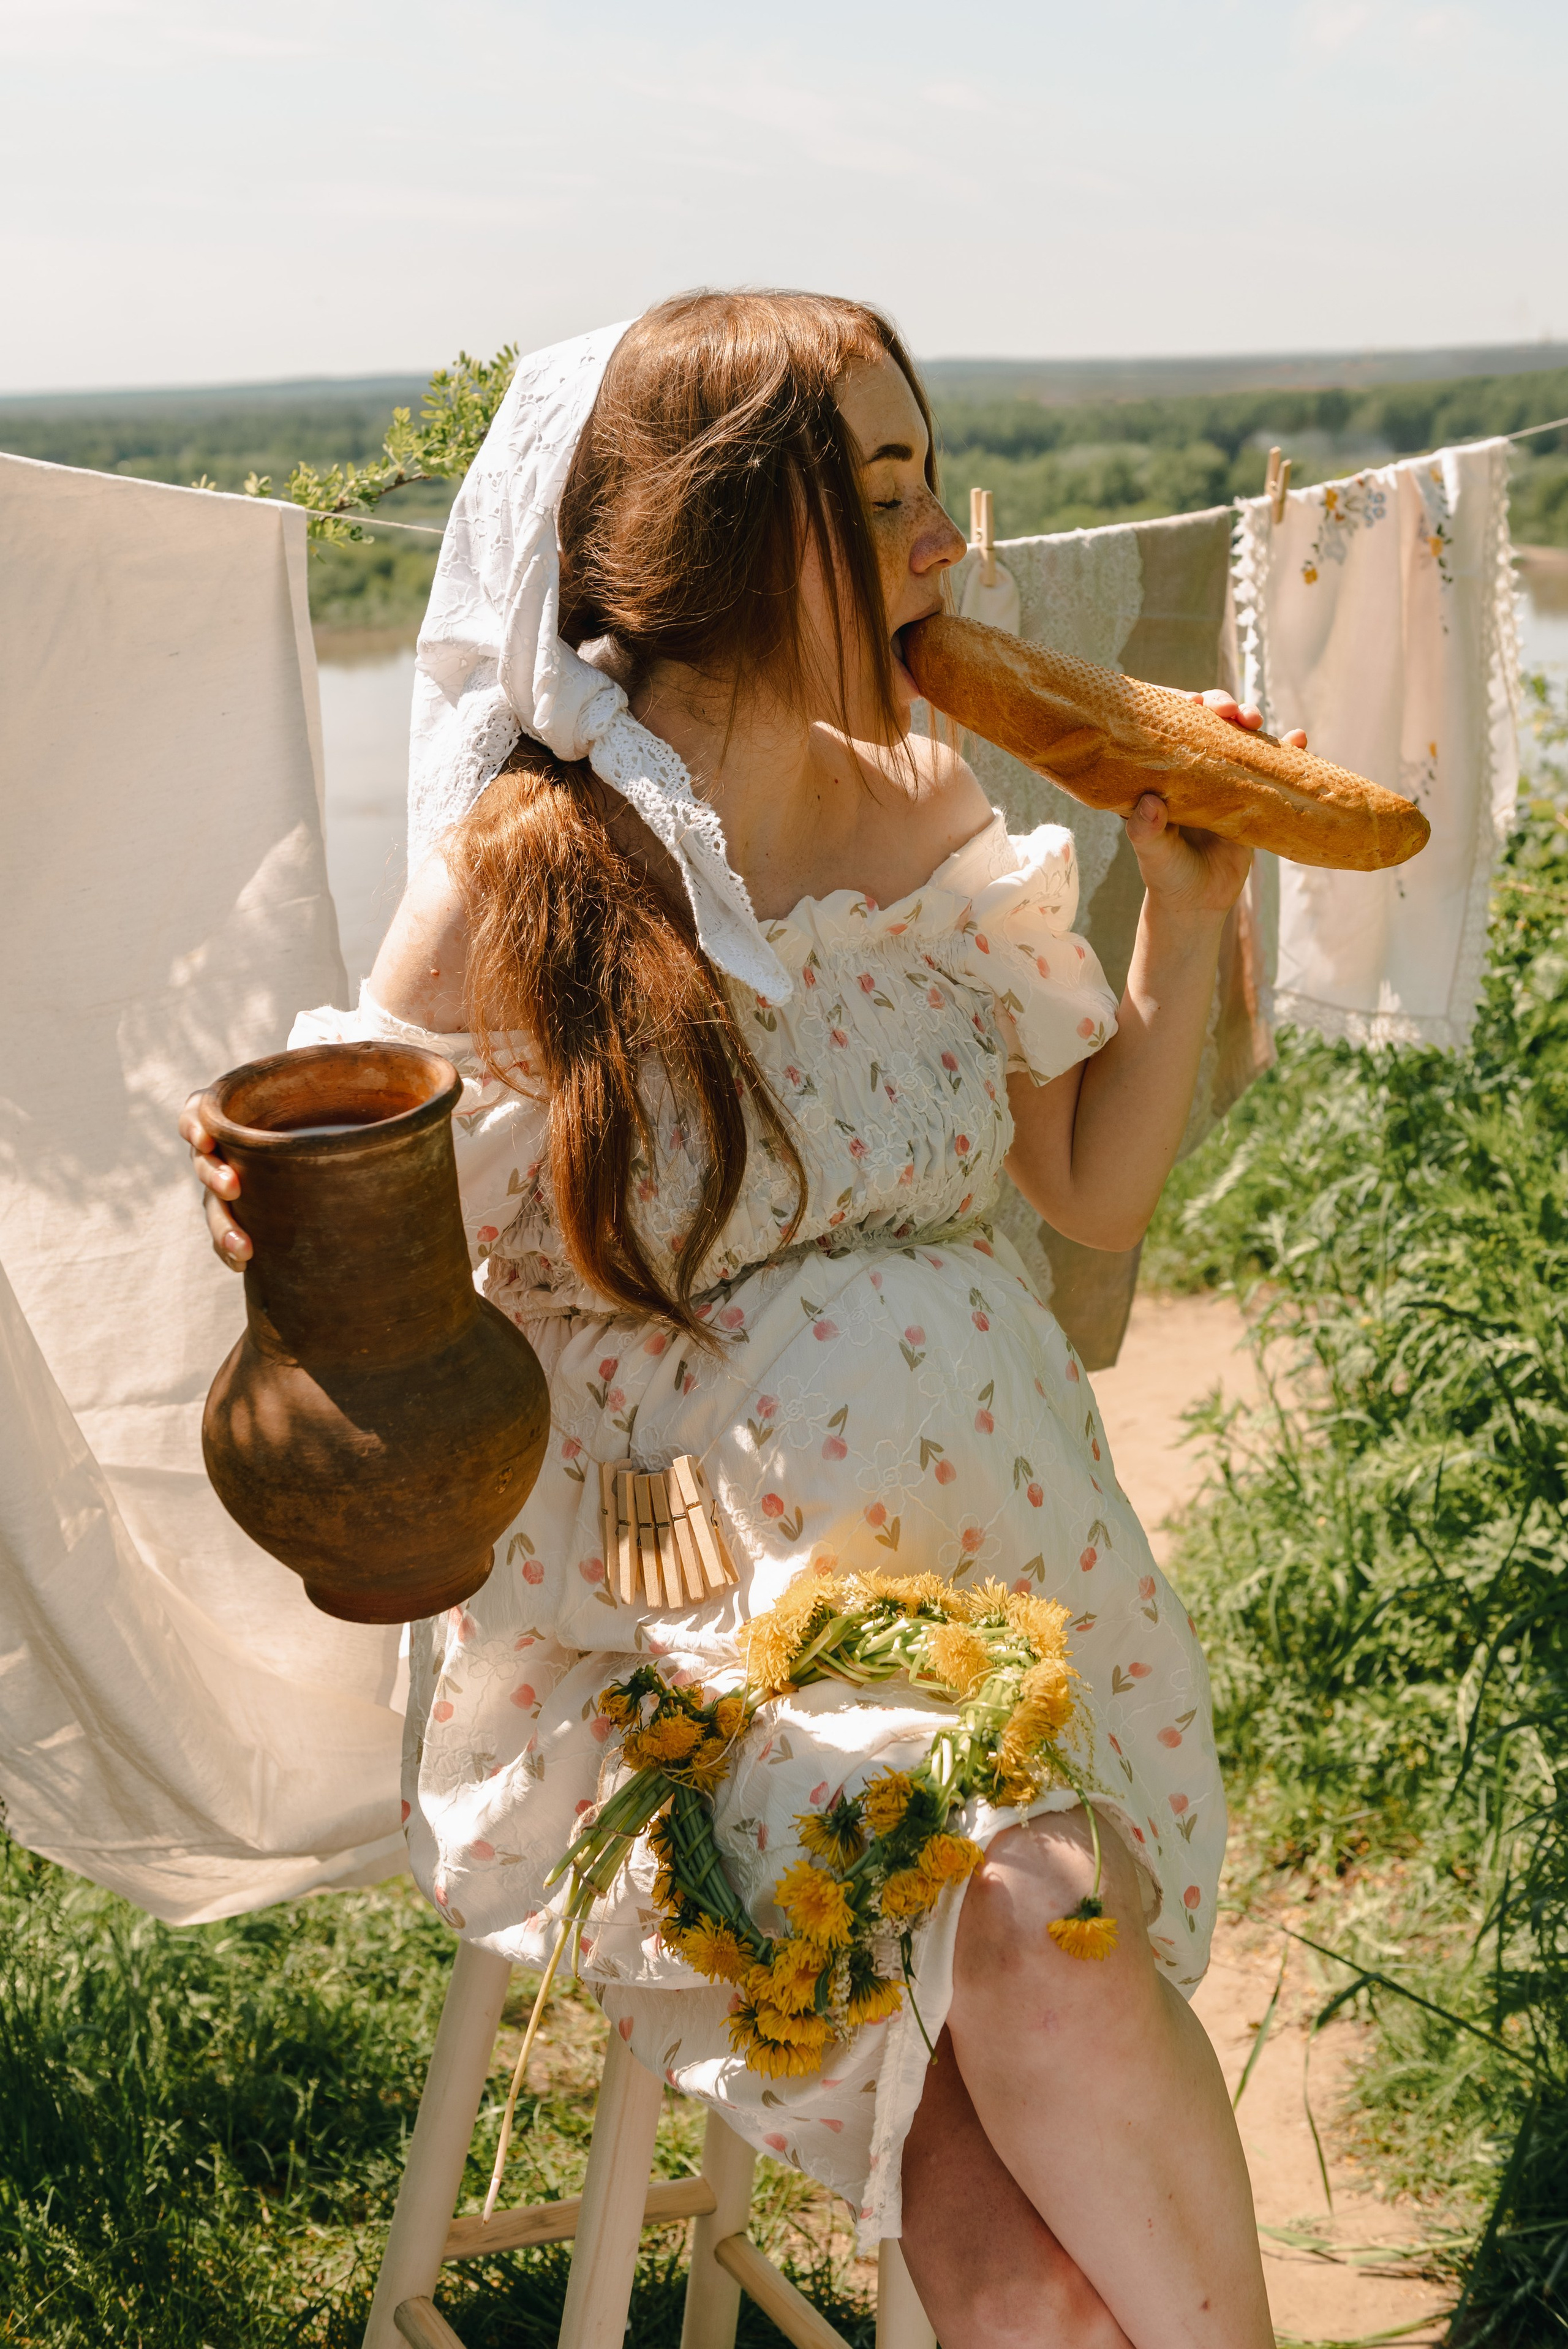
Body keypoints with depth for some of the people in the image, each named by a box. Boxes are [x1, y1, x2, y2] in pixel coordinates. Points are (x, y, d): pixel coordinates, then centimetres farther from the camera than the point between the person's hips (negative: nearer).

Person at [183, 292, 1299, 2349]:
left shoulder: (933, 823, 5)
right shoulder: (521, 892, -9)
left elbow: (1101, 1191, 14)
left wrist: (1190, 912, 3)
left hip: (999, 1578, 4)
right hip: (677, 1639, -3)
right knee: (1036, 1917, -29)